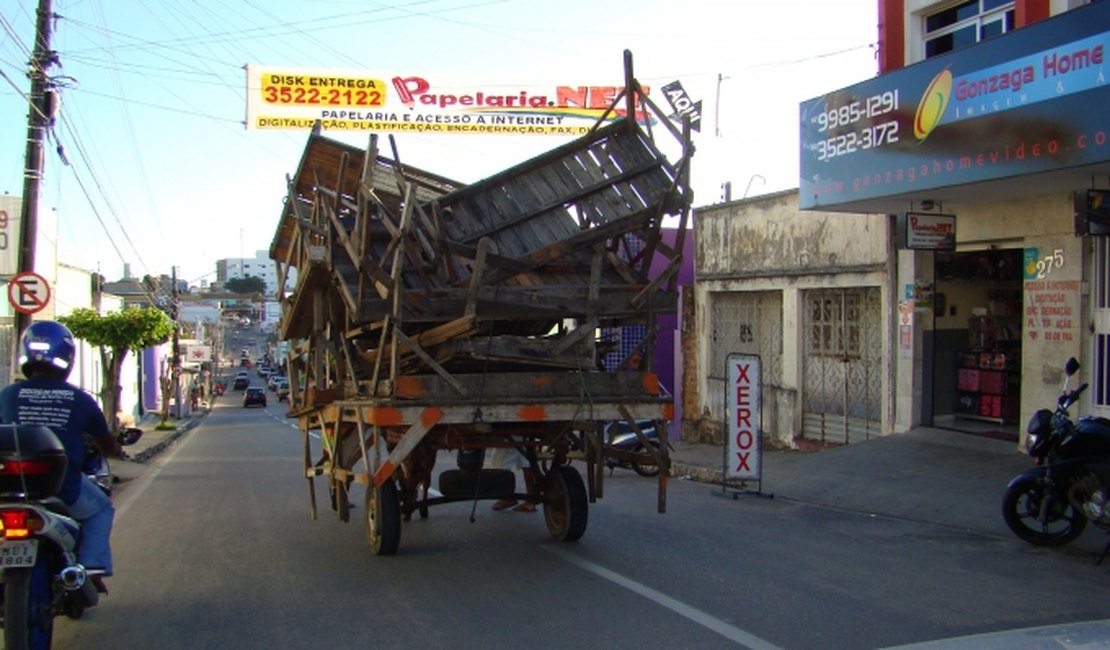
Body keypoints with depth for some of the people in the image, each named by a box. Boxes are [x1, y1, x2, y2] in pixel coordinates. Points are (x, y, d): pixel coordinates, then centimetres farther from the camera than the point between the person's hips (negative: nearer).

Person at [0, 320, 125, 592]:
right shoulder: (80, 400, -2)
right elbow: (107, 444, 11)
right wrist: (118, 451, 35)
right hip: (66, 489, -1)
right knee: (101, 509, 26)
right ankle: (92, 569, 9)